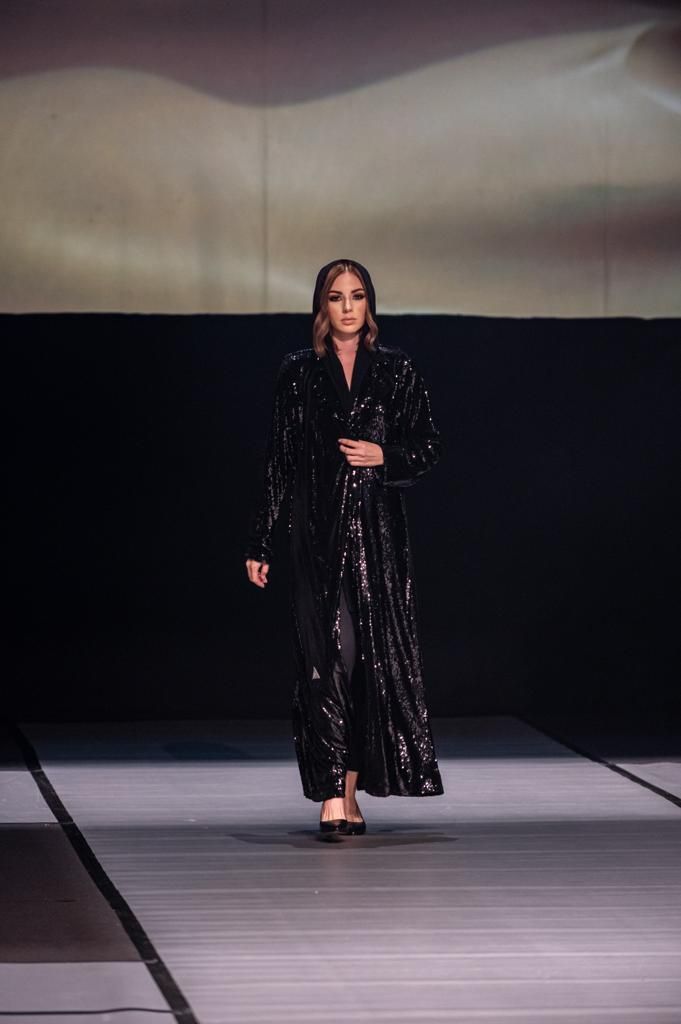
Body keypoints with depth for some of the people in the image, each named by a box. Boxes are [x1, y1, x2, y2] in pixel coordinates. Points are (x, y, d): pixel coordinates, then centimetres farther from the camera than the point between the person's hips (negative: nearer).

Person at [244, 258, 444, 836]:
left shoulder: (396, 370, 7)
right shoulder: (299, 373, 6)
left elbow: (431, 447, 9)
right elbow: (278, 462, 7)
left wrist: (384, 455, -11)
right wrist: (260, 543, 5)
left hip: (379, 532, 1)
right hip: (318, 532, -1)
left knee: (375, 655, 2)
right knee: (327, 656, -10)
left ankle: (351, 789, 14)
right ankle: (334, 795, -14)